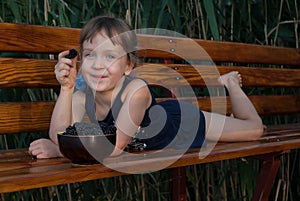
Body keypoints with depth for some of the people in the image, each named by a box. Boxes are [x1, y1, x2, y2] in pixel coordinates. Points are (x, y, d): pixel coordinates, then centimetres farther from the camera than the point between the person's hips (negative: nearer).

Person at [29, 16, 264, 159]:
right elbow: (60, 139, -35)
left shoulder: (136, 90, -44)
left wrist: (59, 150, -44)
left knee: (254, 128, 14)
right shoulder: (81, 98, -28)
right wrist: (66, 88, -41)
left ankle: (229, 83, 40)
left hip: (183, 122, -4)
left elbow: (114, 147, -42)